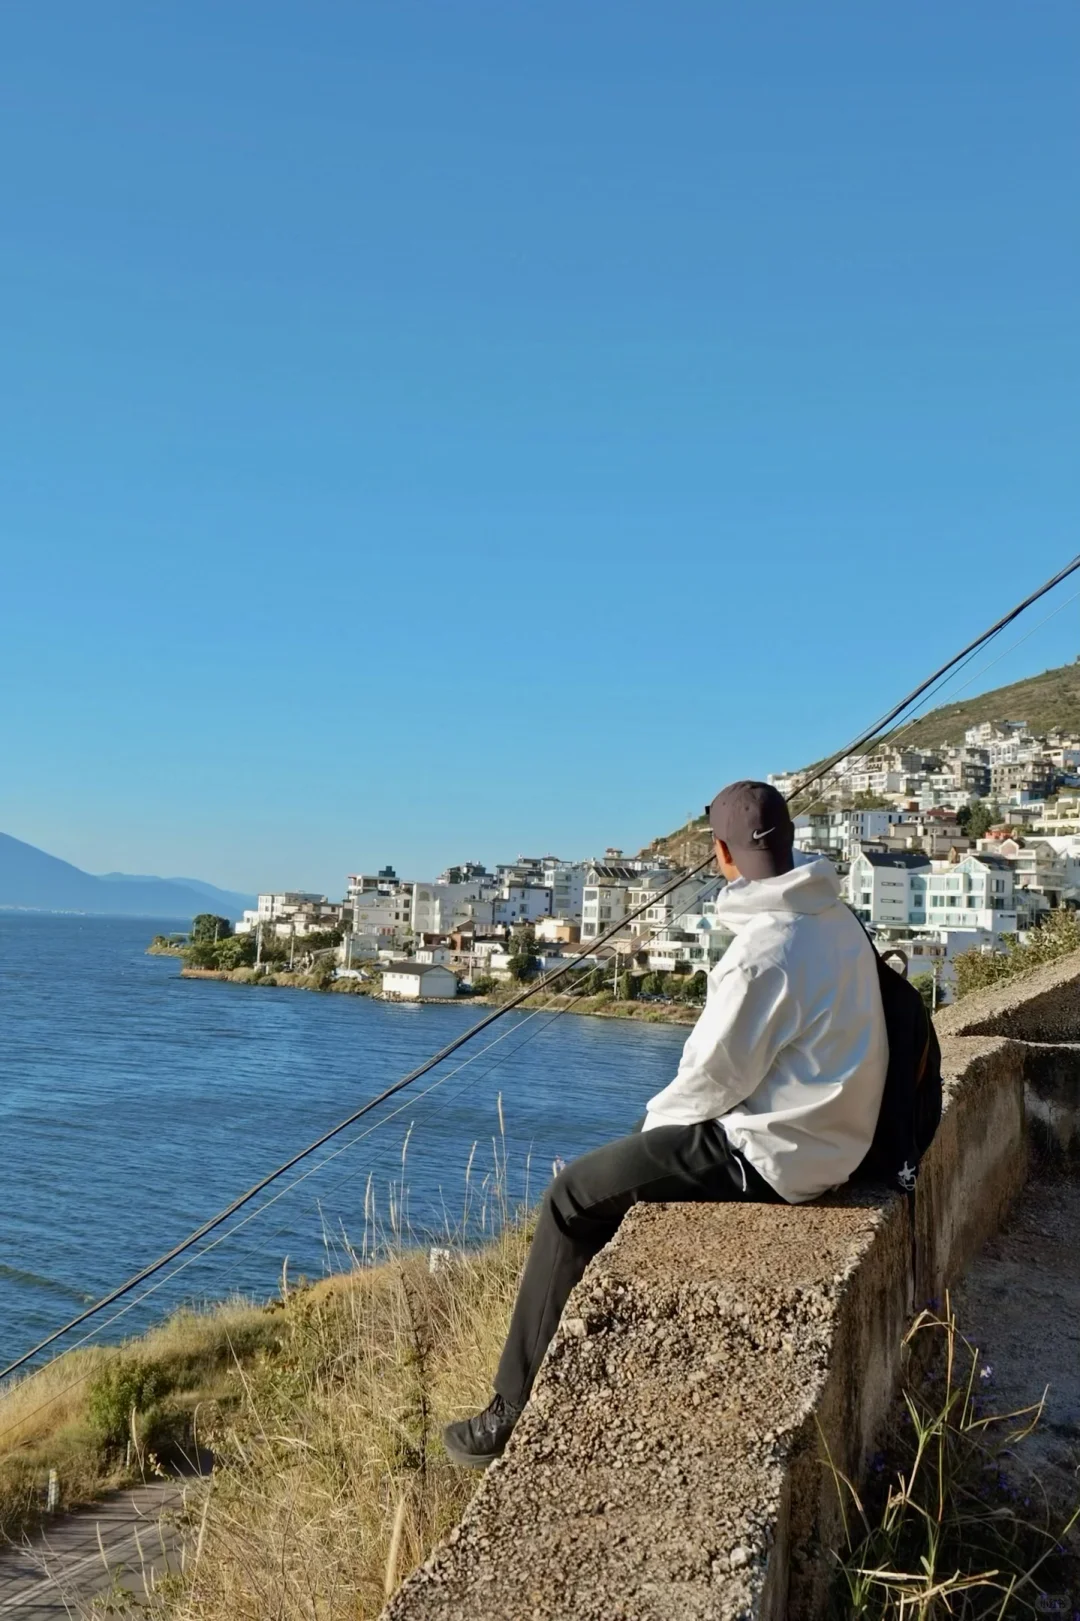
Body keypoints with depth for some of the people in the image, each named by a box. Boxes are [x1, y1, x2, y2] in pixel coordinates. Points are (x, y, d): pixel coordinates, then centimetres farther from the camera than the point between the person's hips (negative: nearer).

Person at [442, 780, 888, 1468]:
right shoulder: (839, 920, 4)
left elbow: (713, 1079, -18)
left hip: (770, 1154, -9)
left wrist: (656, 1116, 3)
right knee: (622, 1170, 23)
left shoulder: (762, 950, -24)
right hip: (830, 1137, 9)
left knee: (574, 1197, 0)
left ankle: (516, 1415, 10)